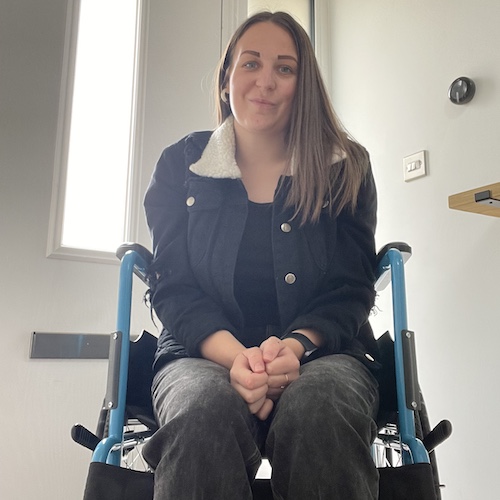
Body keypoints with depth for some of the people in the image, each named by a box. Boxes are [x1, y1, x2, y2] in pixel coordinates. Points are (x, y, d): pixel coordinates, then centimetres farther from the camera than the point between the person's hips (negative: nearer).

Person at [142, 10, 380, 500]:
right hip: (204, 354, 0)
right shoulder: (180, 166, 8)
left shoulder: (345, 169, 8)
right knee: (205, 410, -35)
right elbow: (173, 288, 1)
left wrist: (296, 346, -19)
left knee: (317, 411, -34)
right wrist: (236, 355, -18)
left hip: (321, 352, 1)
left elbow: (351, 289, 3)